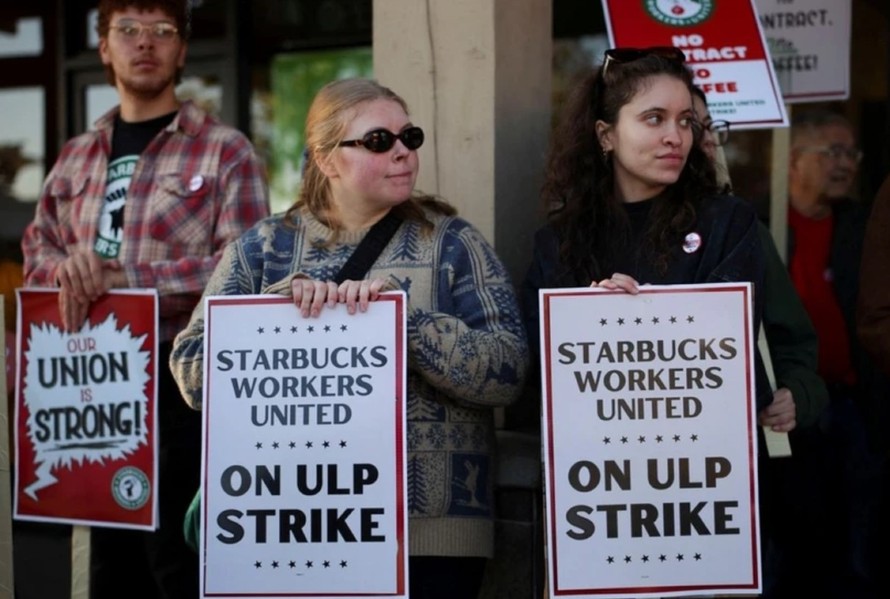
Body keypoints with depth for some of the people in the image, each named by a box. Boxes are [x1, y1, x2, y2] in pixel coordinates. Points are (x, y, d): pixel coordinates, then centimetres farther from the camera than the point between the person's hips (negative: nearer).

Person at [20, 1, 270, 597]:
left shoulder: (224, 151, -4)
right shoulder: (78, 156, 16)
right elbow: (37, 247, 17)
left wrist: (123, 275, -20)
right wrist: (69, 273, -8)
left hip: (181, 379, -6)